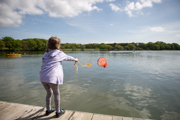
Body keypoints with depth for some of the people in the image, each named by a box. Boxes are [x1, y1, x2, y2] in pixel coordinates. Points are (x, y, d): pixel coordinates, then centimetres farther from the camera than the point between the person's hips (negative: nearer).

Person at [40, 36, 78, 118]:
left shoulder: (46, 54, 15)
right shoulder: (59, 53, 2)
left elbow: (44, 65, 18)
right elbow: (68, 57, 17)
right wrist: (75, 59, 35)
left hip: (43, 77, 6)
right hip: (52, 77, -6)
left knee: (49, 93, 24)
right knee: (56, 94, 13)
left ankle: (48, 110, 37)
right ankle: (58, 112, 26)